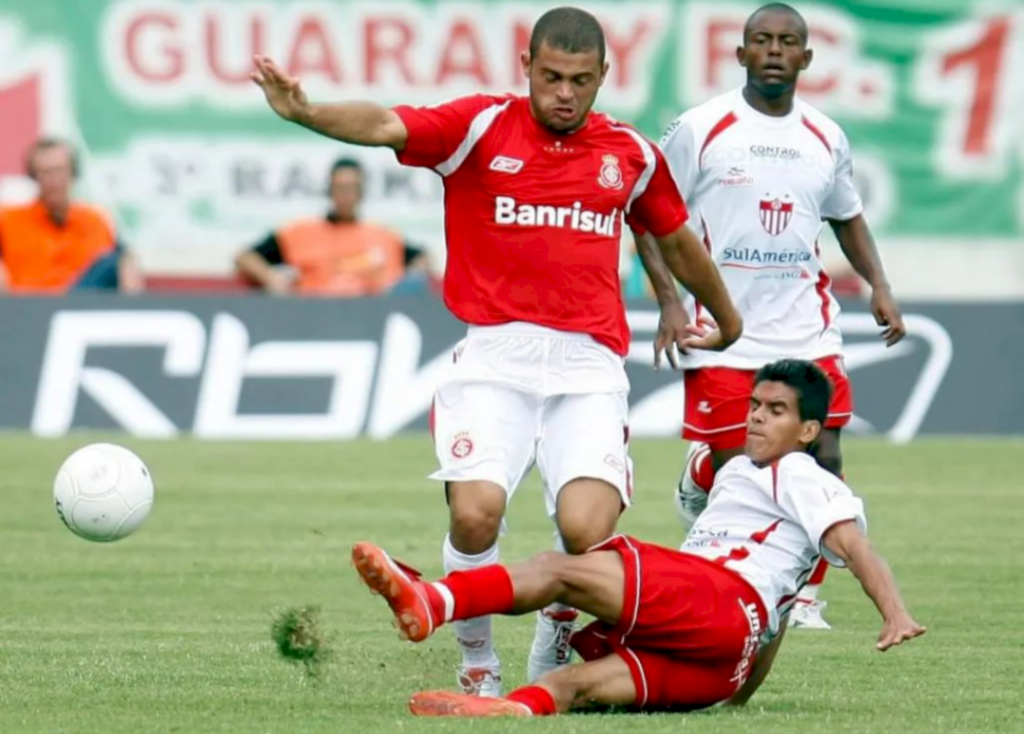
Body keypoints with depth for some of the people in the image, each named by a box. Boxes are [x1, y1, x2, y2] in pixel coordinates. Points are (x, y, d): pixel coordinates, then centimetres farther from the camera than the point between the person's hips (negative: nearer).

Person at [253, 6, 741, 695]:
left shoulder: (631, 153, 12)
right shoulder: (480, 126, 2)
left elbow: (678, 242, 29)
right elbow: (385, 126, -14)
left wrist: (728, 323, 43)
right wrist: (306, 113, -34)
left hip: (589, 362, 2)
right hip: (494, 357, -1)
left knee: (587, 530, -18)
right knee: (475, 513, -22)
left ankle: (558, 635, 18)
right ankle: (479, 665, 5)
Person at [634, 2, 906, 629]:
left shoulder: (825, 138, 8)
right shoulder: (701, 129, -4)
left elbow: (847, 217, 23)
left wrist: (880, 286, 8)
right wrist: (669, 299, -11)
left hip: (808, 332, 3)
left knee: (824, 465, -5)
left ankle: (807, 596, 8)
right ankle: (698, 480, 34)